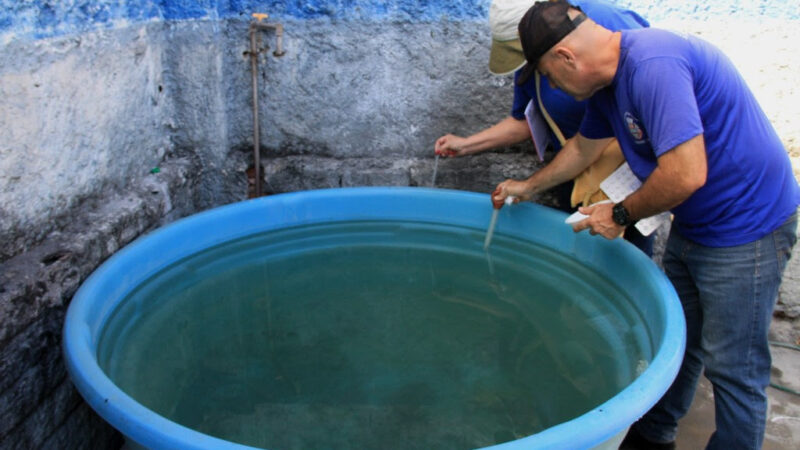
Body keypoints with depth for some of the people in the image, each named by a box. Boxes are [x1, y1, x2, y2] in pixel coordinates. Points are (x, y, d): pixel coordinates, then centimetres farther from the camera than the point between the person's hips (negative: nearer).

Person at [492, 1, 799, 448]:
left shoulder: (652, 66, -28)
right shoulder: (608, 80, 3)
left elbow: (686, 174, -33)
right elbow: (583, 148, 21)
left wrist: (620, 215, -17)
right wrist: (529, 186, 31)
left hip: (746, 228, -10)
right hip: (692, 226, 10)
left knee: (732, 368, 1)